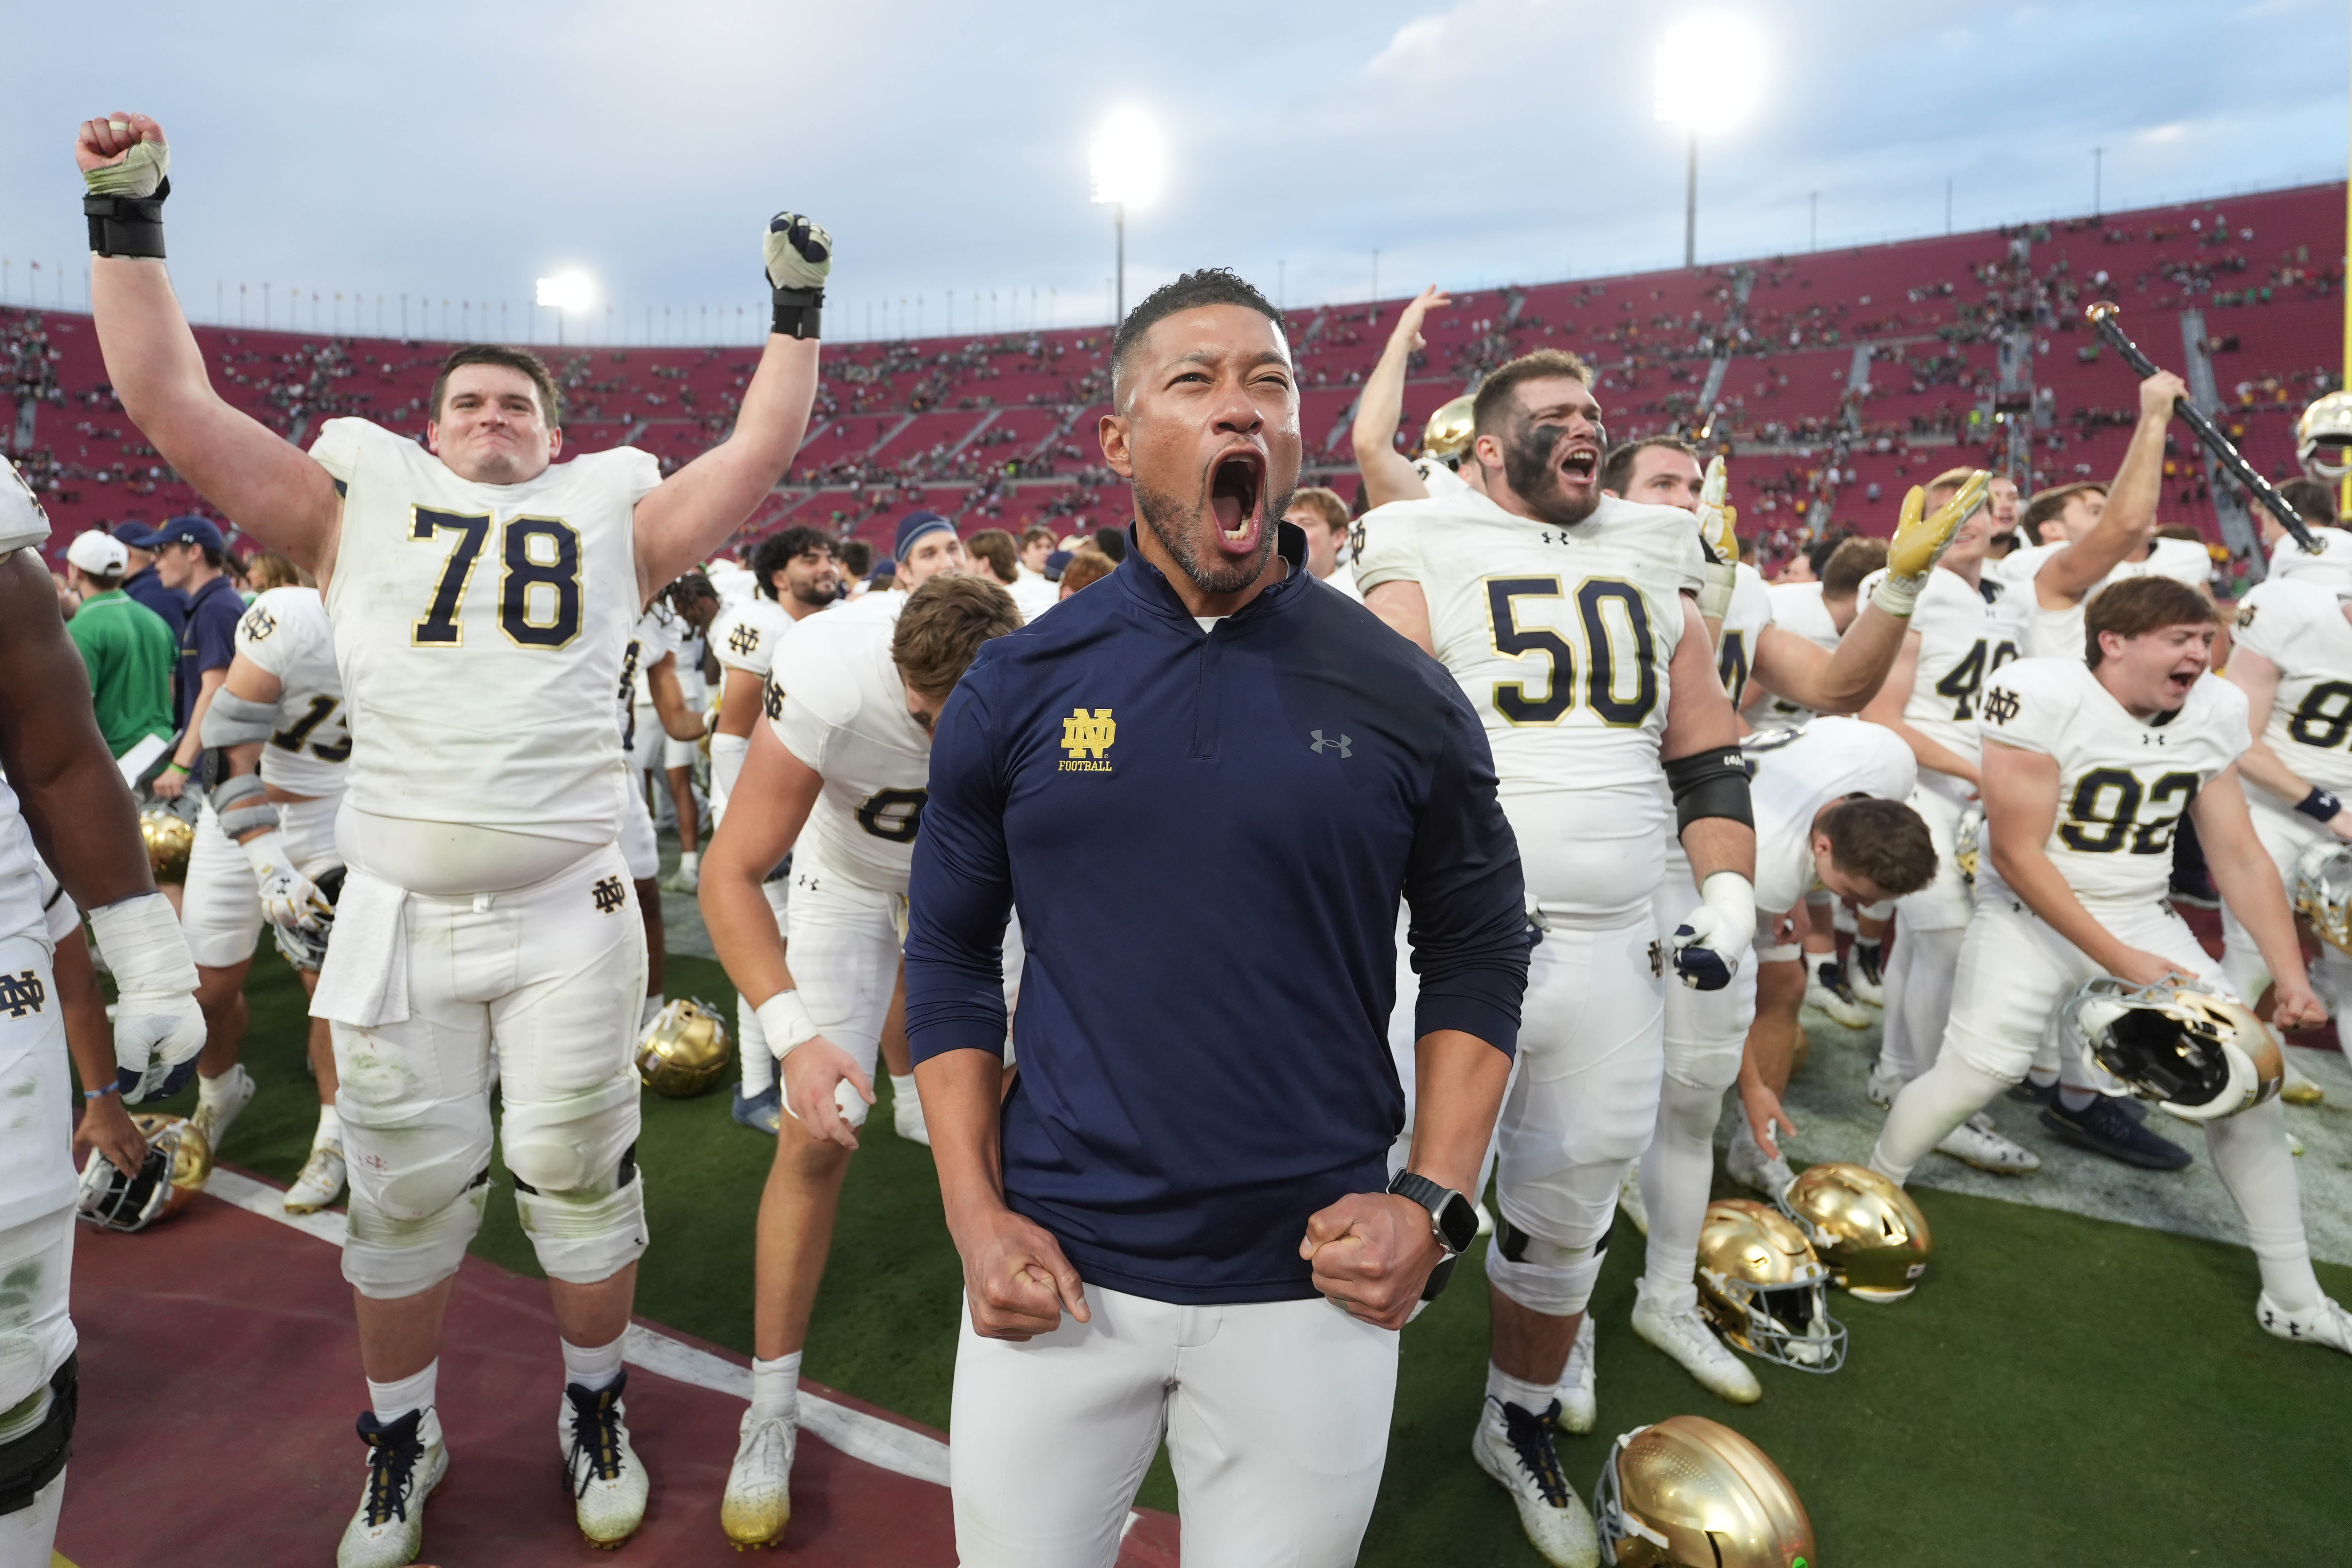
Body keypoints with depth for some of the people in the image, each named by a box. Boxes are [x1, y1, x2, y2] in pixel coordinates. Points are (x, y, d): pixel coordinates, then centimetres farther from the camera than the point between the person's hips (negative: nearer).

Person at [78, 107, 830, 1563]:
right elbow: (173, 402, 9)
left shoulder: (612, 519, 10)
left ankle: (597, 1409, 30)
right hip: (400, 912, 1)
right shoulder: (361, 504, 10)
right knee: (405, 1190, 11)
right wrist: (131, 224, 8)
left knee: (580, 1173, 8)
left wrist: (798, 314, 8)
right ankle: (402, 1439, 32)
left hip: (568, 910, 0)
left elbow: (759, 455, 8)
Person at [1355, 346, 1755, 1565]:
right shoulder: (1431, 562, 0)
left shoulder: (1654, 567, 15)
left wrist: (1728, 895, 5)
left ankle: (1520, 1425, 39)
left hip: (1618, 950, 5)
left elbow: (1707, 754, 16)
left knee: (1570, 1212, 15)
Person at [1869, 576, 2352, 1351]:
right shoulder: (2042, 693, -20)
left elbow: (2241, 858, 5)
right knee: (1975, 1069, -21)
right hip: (2032, 912, -6)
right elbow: (2016, 854, -20)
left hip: (2143, 917, 6)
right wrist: (2122, 962, -21)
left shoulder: (2216, 710, -1)